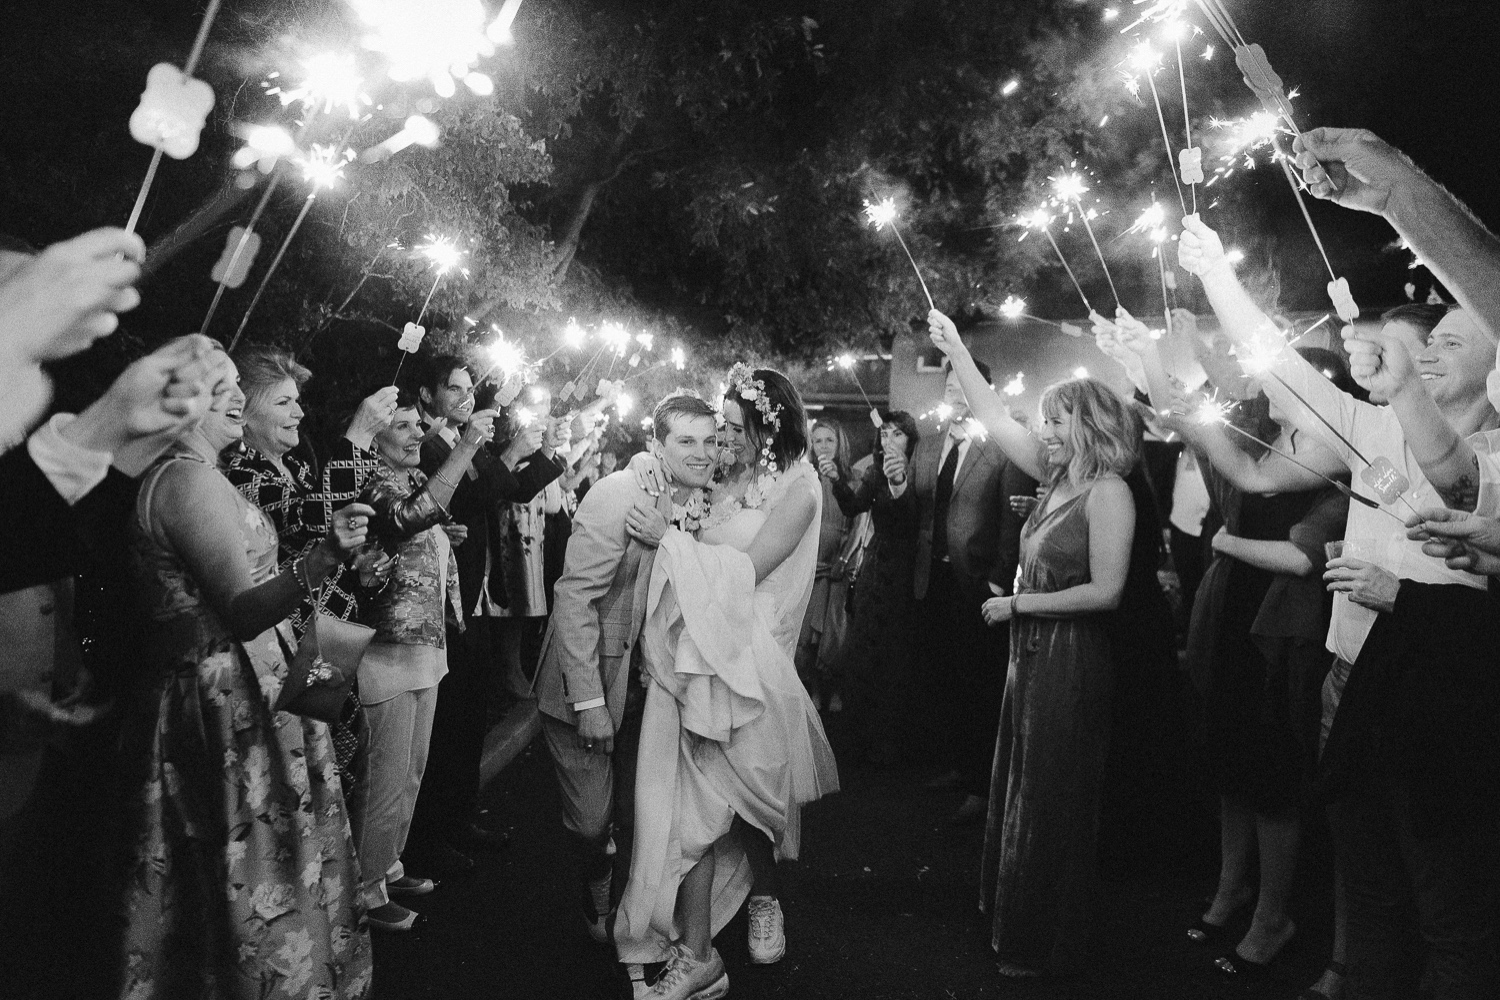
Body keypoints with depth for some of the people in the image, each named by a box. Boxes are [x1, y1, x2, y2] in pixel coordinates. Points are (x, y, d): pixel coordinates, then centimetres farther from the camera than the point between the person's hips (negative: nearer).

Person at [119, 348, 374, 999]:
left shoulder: (176, 476, 13)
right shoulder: (191, 478, -19)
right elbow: (242, 609, -25)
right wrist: (323, 559, -40)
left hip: (209, 693, 10)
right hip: (233, 703, -10)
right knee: (254, 877, 3)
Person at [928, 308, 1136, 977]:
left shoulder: (1109, 491, -17)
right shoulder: (1058, 477, 5)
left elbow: (1105, 591, -22)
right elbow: (995, 420, 8)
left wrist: (1016, 604, -16)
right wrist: (956, 353, 4)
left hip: (1070, 662, -8)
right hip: (1031, 653, 8)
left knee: (1051, 801, 7)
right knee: (1019, 788, 18)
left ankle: (1043, 944, 26)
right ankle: (1010, 913, 36)